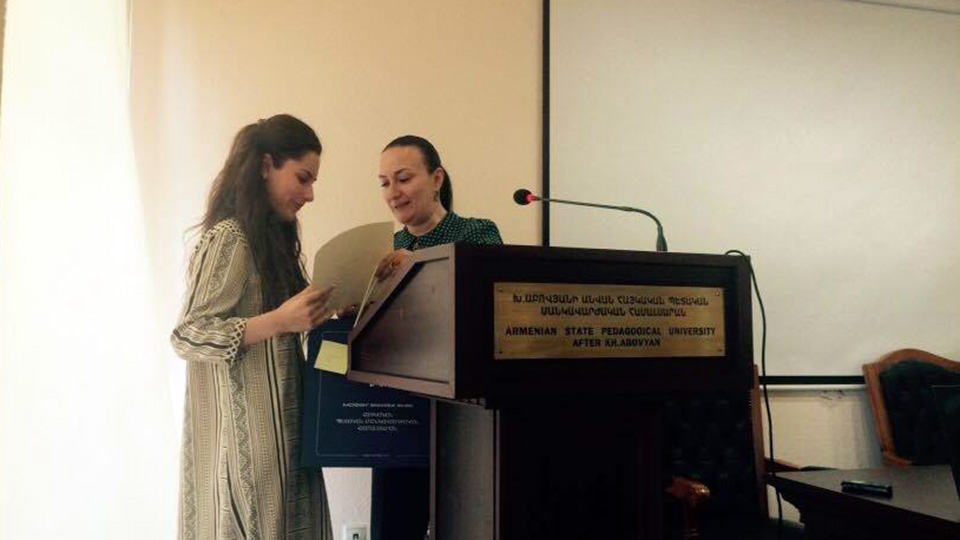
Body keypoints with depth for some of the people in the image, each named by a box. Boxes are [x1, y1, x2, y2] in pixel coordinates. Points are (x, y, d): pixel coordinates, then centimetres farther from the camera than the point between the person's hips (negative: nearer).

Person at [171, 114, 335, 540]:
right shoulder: (229, 238, -12)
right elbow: (187, 335, -17)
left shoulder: (269, 237, 14)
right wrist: (279, 321, -28)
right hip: (243, 435, -9)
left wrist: (312, 320, 7)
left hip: (272, 429, 9)